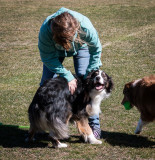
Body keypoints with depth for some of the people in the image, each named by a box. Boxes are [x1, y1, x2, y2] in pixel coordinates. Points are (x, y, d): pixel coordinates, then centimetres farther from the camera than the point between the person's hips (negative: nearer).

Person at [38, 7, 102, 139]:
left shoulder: (85, 26, -43)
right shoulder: (45, 30, -42)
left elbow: (96, 50, -23)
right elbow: (48, 57, -27)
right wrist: (67, 77, -33)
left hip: (81, 46, -1)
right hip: (55, 49, 1)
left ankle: (94, 125, -5)